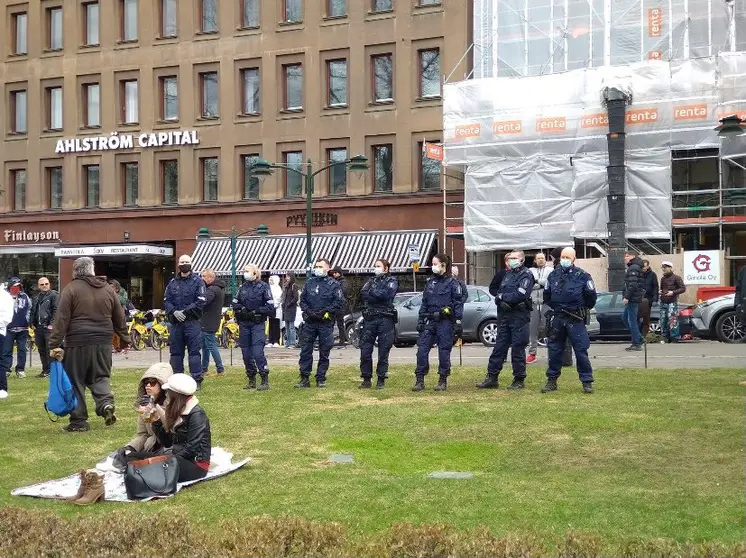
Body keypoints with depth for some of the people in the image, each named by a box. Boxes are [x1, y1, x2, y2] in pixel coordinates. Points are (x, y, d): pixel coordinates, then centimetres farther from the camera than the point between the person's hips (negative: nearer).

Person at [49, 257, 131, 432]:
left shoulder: (71, 289, -4)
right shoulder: (108, 289, 9)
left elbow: (61, 319, -8)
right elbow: (119, 319, 15)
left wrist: (54, 344, -7)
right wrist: (126, 339, 25)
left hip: (78, 343, -4)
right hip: (103, 343, 4)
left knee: (75, 382, 6)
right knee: (100, 377, 17)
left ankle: (78, 421, 7)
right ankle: (106, 403, -8)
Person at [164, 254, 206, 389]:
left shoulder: (197, 281, 1)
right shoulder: (173, 282, 14)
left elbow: (200, 302, -7)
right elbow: (166, 301, 9)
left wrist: (185, 311, -13)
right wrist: (174, 312, -10)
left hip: (192, 322, -4)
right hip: (176, 322, 4)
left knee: (194, 351, -5)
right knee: (176, 352, 8)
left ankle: (197, 380, -3)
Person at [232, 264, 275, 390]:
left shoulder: (263, 287, -4)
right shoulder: (243, 287, 11)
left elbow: (270, 307, -8)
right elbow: (235, 303, 13)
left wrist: (256, 311, -15)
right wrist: (241, 309, -6)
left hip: (258, 324, -5)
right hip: (244, 324, 5)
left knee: (258, 353, -14)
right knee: (246, 353, 8)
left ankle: (265, 381, -7)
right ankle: (252, 380, 19)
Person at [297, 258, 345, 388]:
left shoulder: (334, 284, -1)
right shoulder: (309, 282, 10)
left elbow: (340, 302, -7)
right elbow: (302, 299, 12)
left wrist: (326, 311, -15)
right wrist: (307, 311, -4)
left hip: (326, 323, -3)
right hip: (309, 322, 3)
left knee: (324, 352, 4)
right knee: (305, 350, 1)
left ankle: (321, 379, 12)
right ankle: (304, 378, 7)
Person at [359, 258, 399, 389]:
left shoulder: (392, 281, 6)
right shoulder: (371, 280, 18)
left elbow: (387, 294, -13)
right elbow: (363, 293, 1)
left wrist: (372, 292, -4)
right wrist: (378, 296, -10)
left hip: (385, 319, -4)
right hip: (369, 318, 4)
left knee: (383, 351, 0)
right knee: (365, 350, 0)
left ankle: (381, 380, 8)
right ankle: (366, 379, 8)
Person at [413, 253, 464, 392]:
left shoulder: (452, 283, -2)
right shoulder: (430, 283, 14)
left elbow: (458, 304, -5)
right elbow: (424, 303, 17)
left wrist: (458, 323, -11)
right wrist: (420, 320, 11)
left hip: (446, 322, -5)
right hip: (430, 321, 5)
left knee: (444, 350, 0)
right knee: (422, 348, -4)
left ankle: (443, 381, 11)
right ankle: (420, 380, 1)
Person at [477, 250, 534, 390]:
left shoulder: (526, 275, -5)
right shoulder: (508, 275, 18)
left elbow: (520, 294, -19)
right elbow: (498, 295, 15)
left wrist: (502, 297, -8)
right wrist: (501, 301, -7)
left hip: (520, 316, -7)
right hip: (505, 315, 7)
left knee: (518, 349, -1)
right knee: (499, 347, 7)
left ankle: (519, 380, 8)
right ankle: (492, 378, 11)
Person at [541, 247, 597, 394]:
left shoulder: (582, 276, -5)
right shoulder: (553, 275, 8)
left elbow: (591, 295, 0)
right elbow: (546, 294, 21)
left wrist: (584, 309, 6)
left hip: (575, 320, -4)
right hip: (557, 318, 4)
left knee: (581, 350, -3)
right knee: (554, 350, 7)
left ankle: (587, 381, 4)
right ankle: (552, 380, 17)